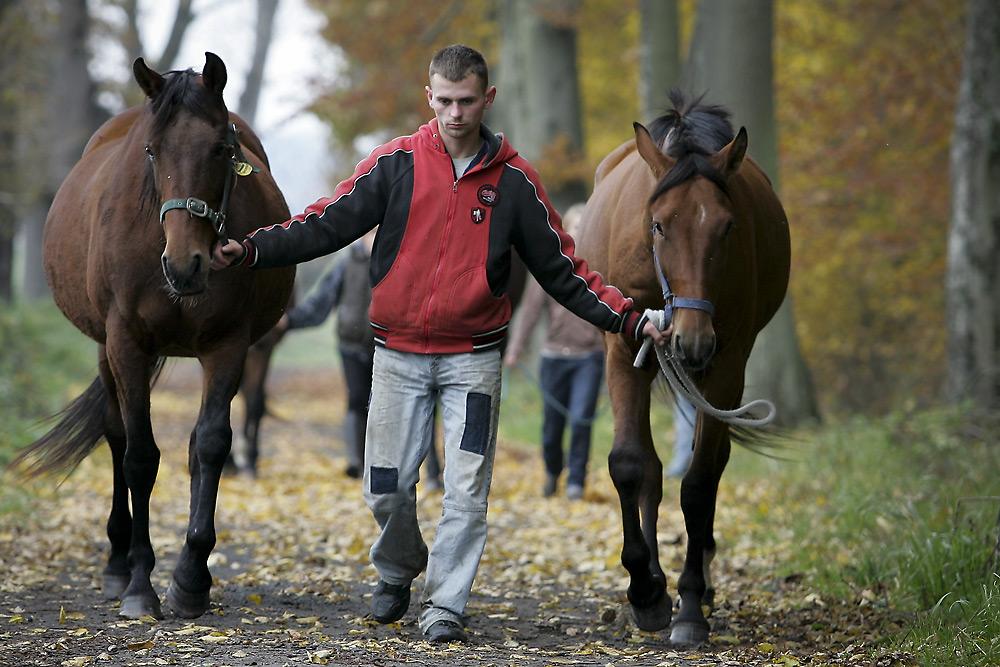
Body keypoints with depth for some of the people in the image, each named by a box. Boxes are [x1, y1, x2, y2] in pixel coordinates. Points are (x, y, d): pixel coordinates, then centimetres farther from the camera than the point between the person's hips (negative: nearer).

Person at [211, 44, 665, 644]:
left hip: (473, 358, 0)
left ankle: (445, 606, 9)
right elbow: (326, 226, -3)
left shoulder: (514, 180, 0)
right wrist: (249, 250, -15)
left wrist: (629, 319, -6)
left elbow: (561, 268, 4)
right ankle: (398, 572, 32)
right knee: (388, 488, 5)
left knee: (466, 492, -3)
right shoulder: (396, 163, -1)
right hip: (399, 356, 1)